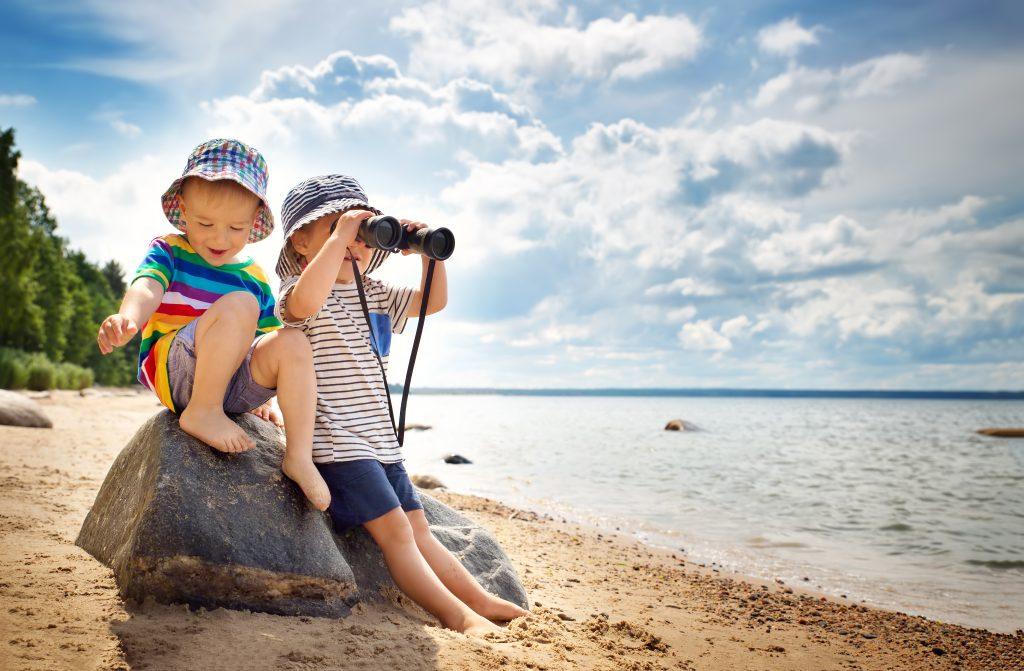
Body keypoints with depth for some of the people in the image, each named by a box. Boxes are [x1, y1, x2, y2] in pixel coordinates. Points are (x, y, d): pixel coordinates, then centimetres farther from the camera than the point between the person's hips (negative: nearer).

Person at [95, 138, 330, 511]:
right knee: (239, 304, -29)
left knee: (293, 343, -23)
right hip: (171, 369, -4)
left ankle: (298, 456, -20)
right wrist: (128, 317, -43)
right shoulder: (169, 251, 1)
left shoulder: (254, 277, 12)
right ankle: (201, 412, -20)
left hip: (231, 382, 5)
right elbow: (146, 288, -20)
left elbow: (266, 338, 20)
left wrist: (263, 393, 15)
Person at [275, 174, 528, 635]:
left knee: (418, 529, 16)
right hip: (337, 442, -8)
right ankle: (457, 617, -13)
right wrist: (338, 234, -30)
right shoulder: (299, 290, -9)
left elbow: (434, 301, 20)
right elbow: (306, 302, -35)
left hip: (380, 441, 9)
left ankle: (481, 601, 20)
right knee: (394, 529, -14)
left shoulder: (376, 295, 15)